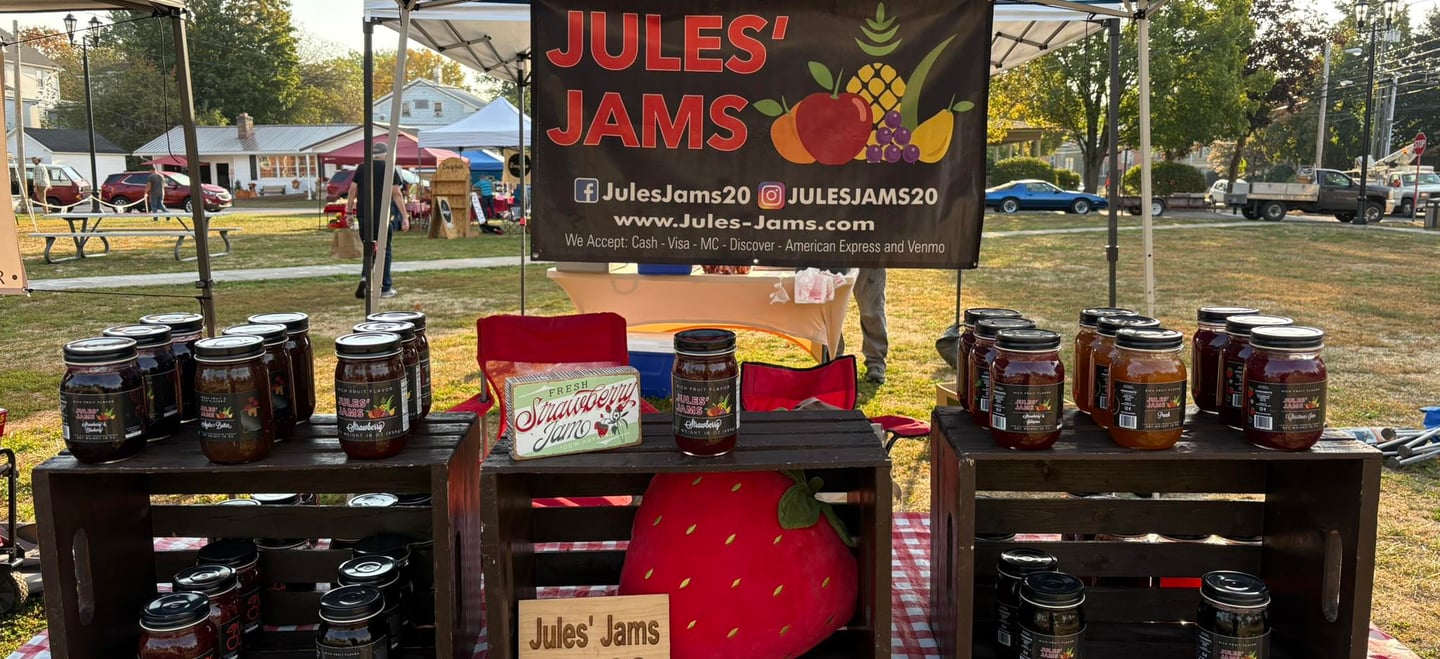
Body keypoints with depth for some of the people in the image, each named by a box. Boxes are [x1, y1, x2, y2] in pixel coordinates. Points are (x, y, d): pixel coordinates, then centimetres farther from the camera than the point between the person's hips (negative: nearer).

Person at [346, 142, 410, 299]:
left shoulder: (361, 169, 10)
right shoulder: (389, 170, -2)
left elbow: (352, 191, 6)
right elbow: (397, 194, -7)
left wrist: (349, 212, 11)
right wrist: (405, 217, -8)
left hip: (364, 215, 3)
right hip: (384, 216, -3)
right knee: (385, 249, 4)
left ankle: (365, 277, -8)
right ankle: (386, 288, 6)